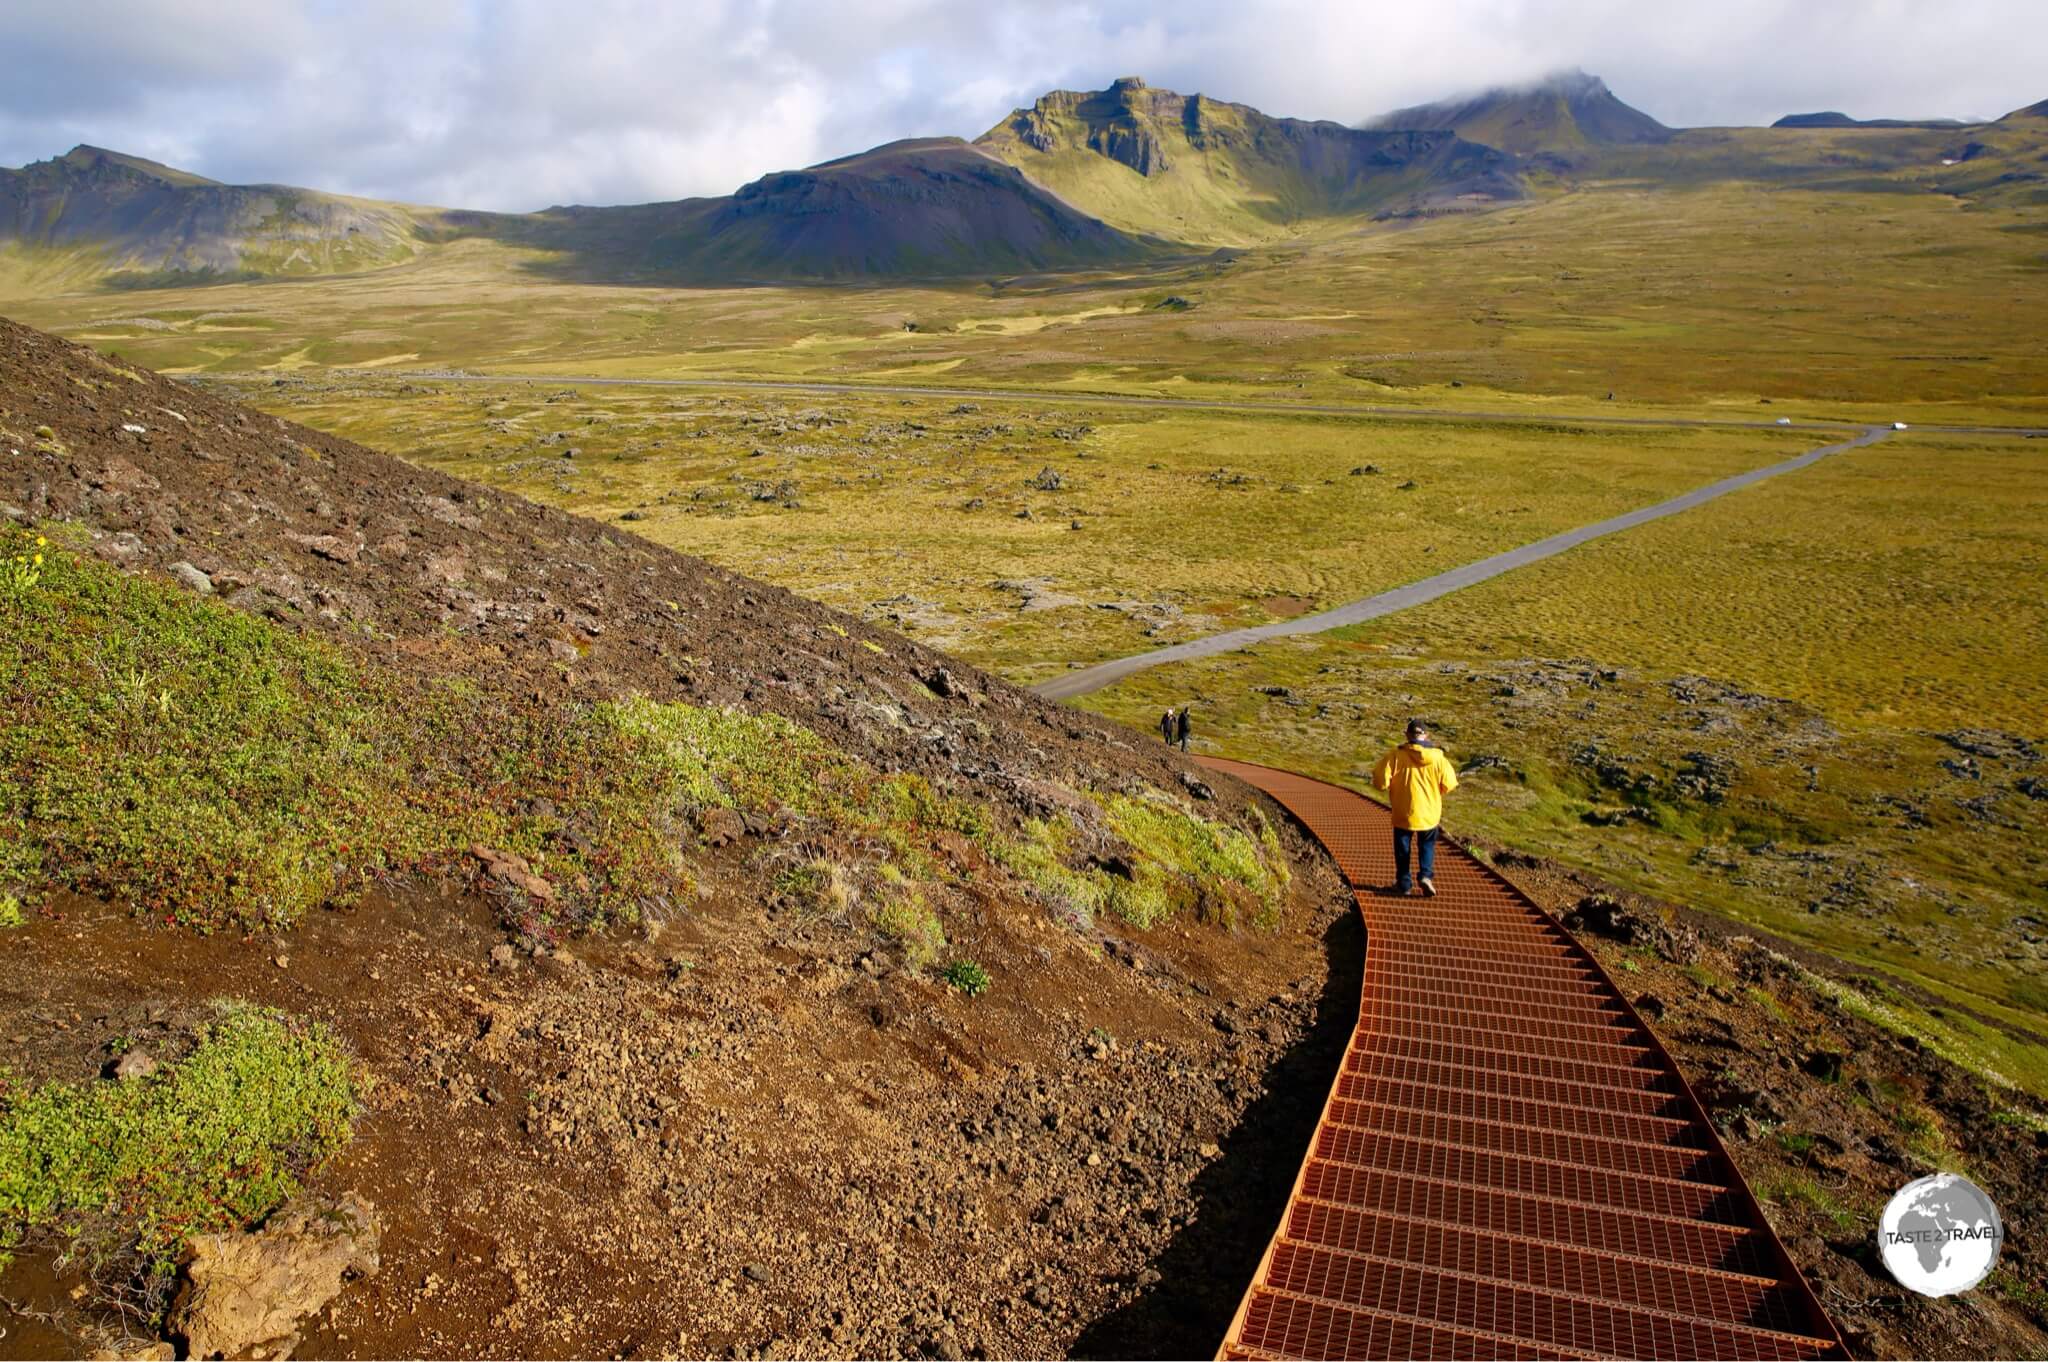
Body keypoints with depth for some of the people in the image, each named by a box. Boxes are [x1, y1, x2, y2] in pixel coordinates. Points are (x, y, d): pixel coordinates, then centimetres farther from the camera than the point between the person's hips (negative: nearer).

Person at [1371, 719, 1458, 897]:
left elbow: (1380, 780, -15)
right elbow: (1448, 784, -5)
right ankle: (1426, 875, 0)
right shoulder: (1438, 757, -8)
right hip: (1429, 813, 1)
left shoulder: (1396, 755, -13)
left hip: (1403, 813, -1)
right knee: (1427, 845, 19)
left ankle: (1403, 882, 19)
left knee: (1402, 847, 14)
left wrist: (1392, 787, 6)